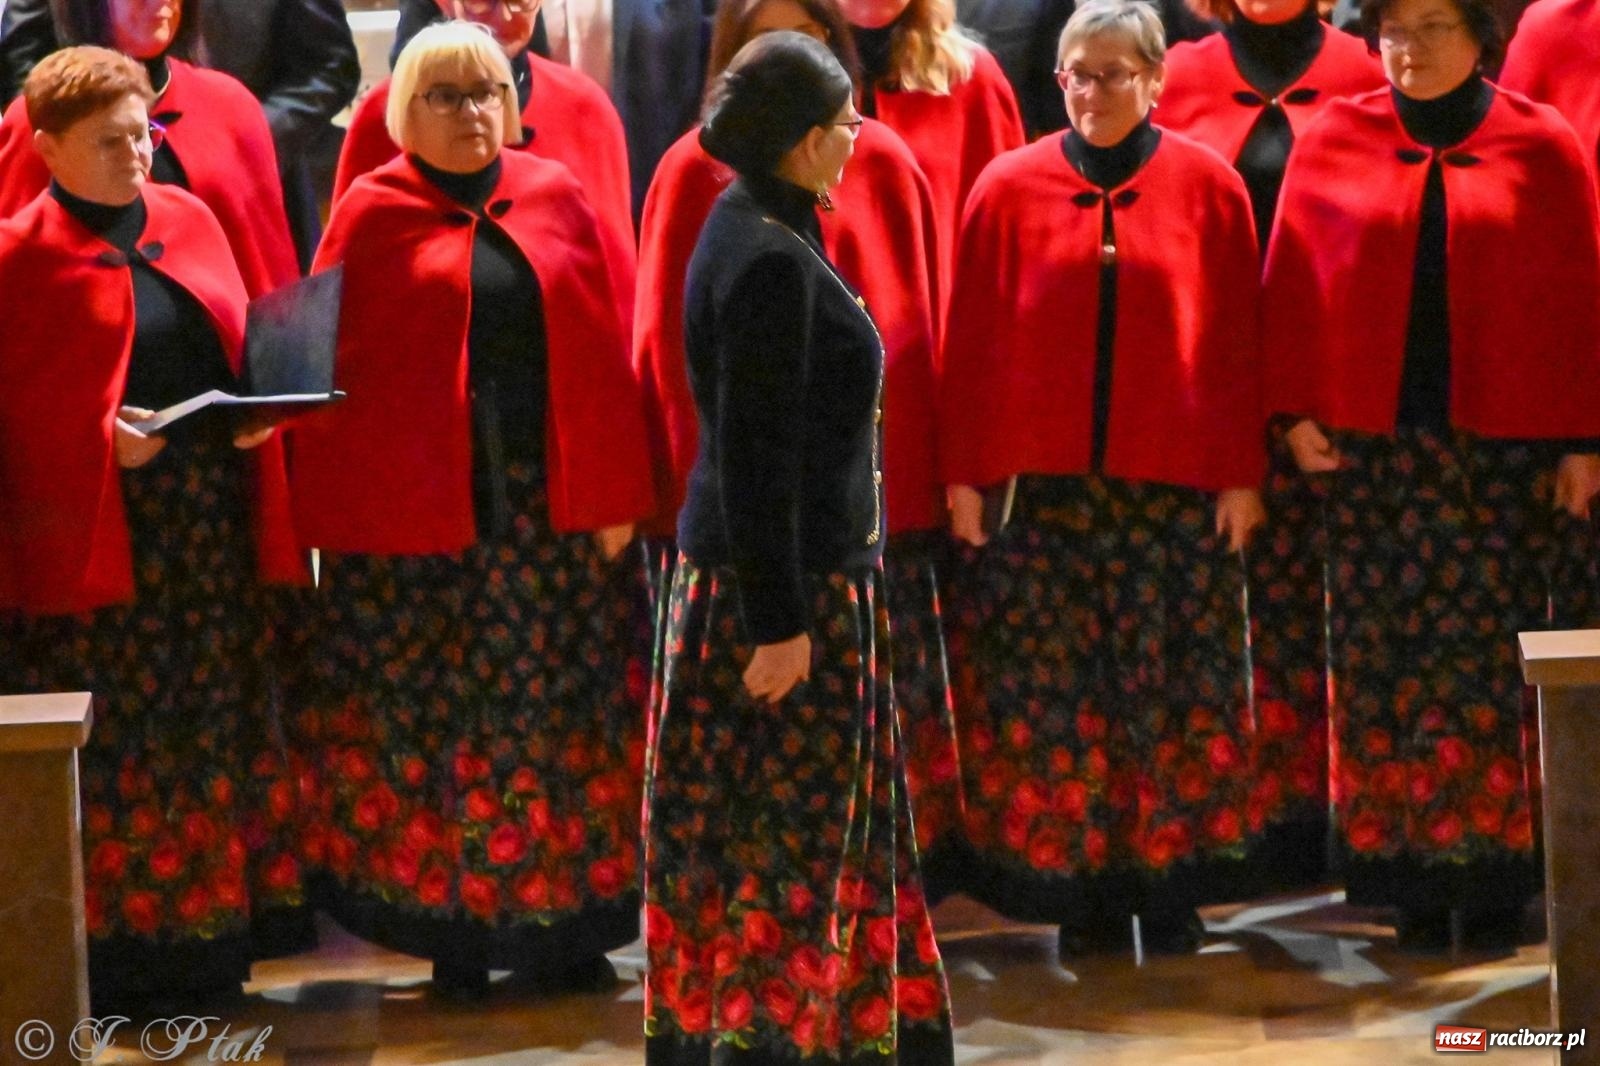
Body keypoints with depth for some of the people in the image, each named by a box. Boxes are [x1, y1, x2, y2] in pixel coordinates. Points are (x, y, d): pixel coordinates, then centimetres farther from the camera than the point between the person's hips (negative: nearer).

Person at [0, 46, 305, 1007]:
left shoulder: (189, 222, 11)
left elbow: (243, 344, 16)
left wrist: (259, 411, -3)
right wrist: (102, 441, -20)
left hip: (214, 521, 6)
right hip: (92, 532, -5)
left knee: (215, 726, 9)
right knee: (110, 741, -3)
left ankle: (207, 944, 17)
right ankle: (109, 942, 5)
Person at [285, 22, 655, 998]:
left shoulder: (556, 199, 8)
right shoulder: (373, 214, 2)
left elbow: (603, 357, 4)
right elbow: (332, 369, -3)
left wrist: (615, 495, -2)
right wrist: (340, 513, -10)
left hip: (553, 508, 2)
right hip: (416, 512, -2)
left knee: (560, 719, 4)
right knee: (433, 723, 2)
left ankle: (564, 920, 13)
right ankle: (454, 929, 11)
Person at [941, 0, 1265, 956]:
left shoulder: (1207, 185, 2)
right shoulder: (1010, 189, 2)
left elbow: (1237, 342, 2)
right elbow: (973, 345, 3)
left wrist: (1241, 475, -2)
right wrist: (967, 473, -2)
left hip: (1175, 484, 0)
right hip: (1044, 483, 0)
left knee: (1173, 691, 1)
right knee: (1050, 695, 0)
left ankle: (1169, 886, 11)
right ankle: (1084, 892, 10)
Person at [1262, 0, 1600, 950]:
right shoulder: (1336, 143, 6)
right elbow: (1294, 283, 5)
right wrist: (1300, 409, -4)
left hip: (1506, 447, -1)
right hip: (1374, 446, 1)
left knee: (1496, 662, -3)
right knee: (1387, 664, -1)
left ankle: (1494, 883, 4)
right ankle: (1416, 885, 4)